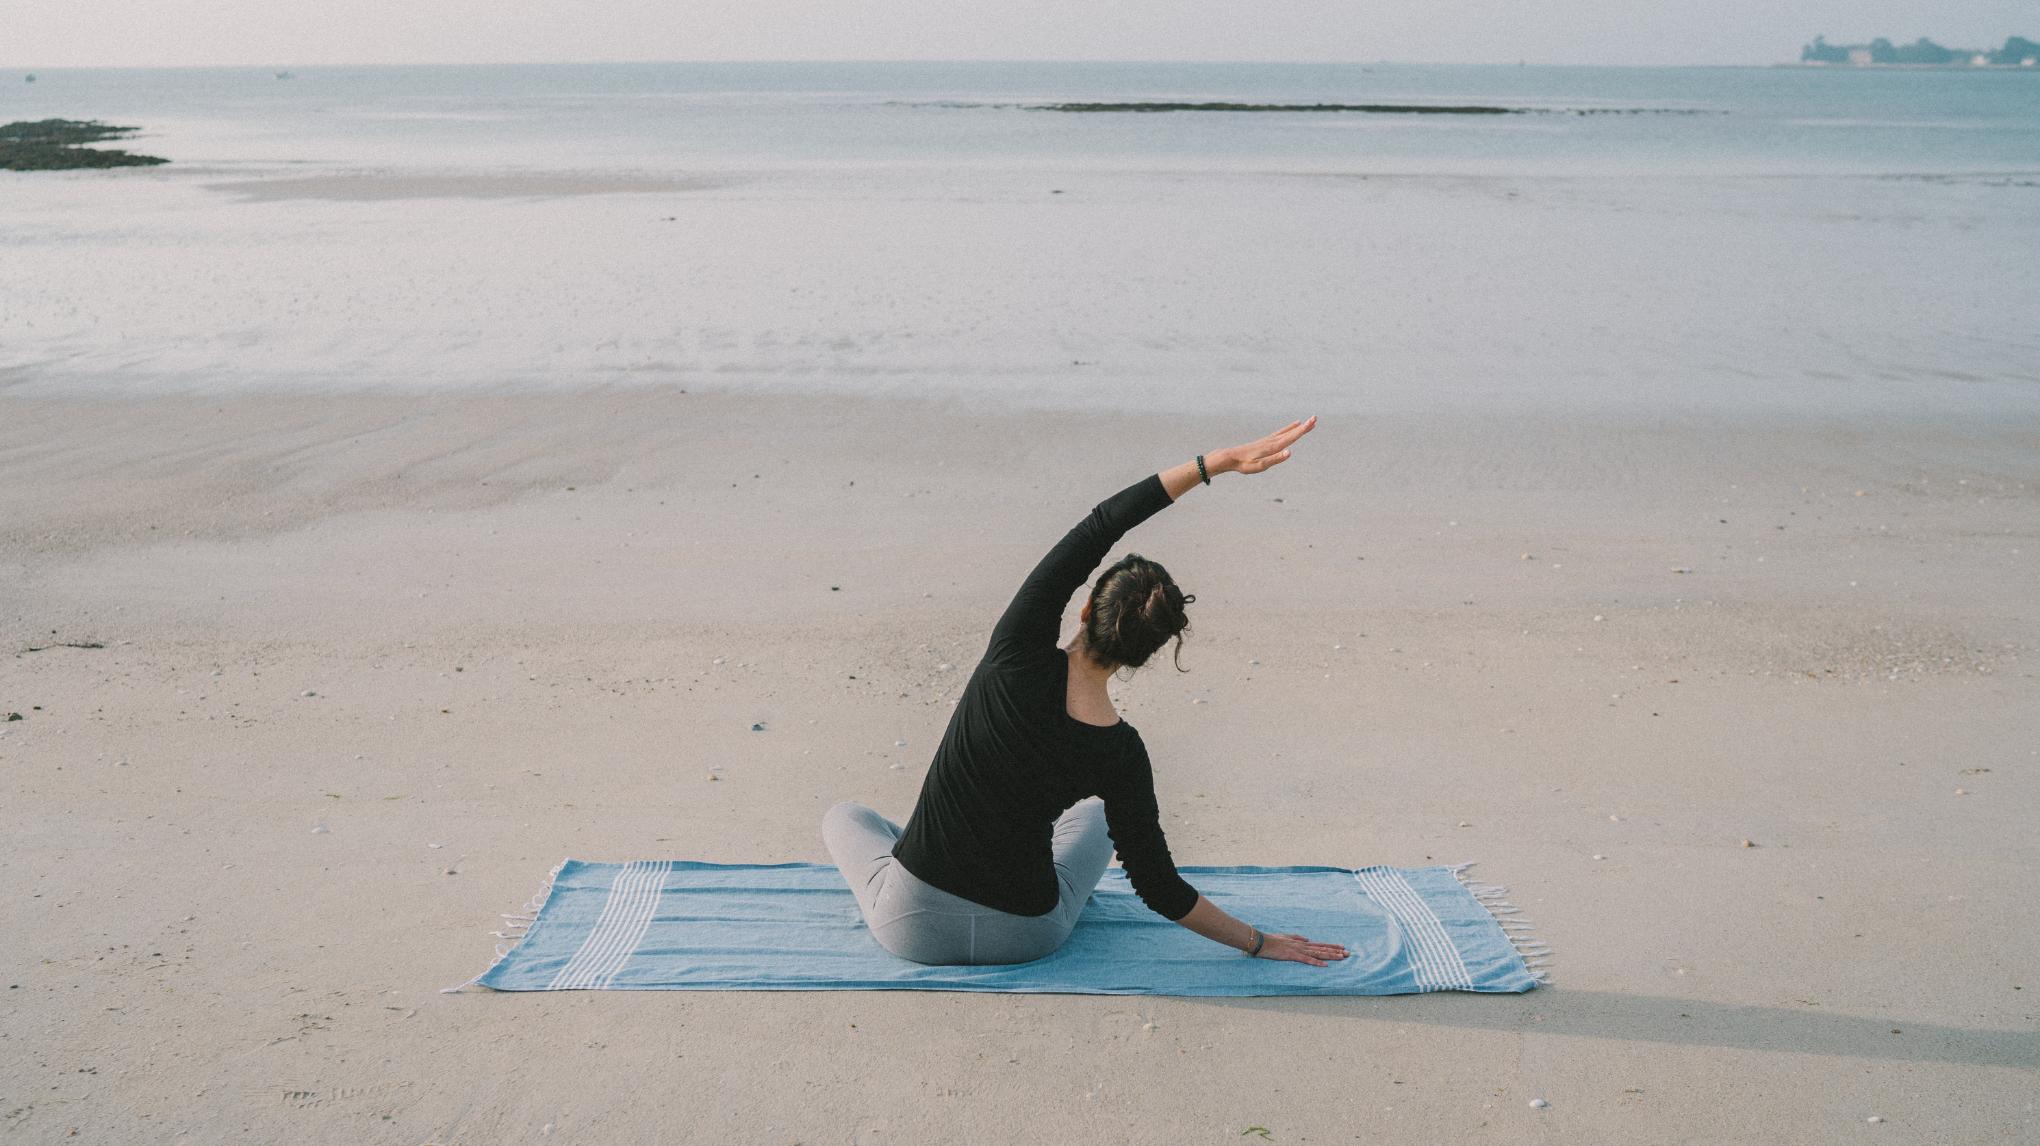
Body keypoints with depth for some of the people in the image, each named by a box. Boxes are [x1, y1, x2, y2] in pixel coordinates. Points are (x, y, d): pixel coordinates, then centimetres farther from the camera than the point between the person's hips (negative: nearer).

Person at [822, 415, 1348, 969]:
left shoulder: (1020, 654, -20)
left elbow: (1098, 526, -16)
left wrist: (1220, 461, -15)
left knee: (846, 815, 34)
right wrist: (1256, 940, 4)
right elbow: (1159, 888, -9)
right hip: (1026, 938, 1)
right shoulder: (1120, 756, -17)